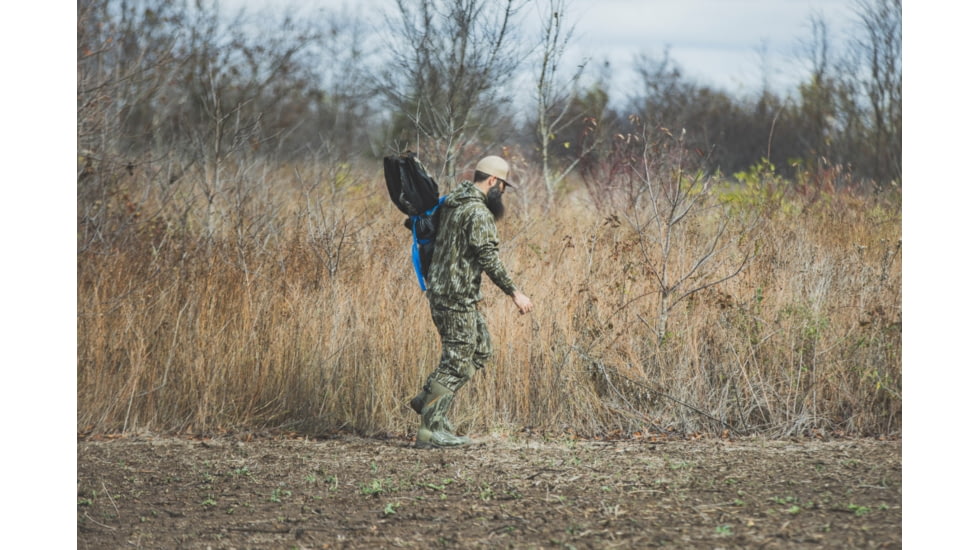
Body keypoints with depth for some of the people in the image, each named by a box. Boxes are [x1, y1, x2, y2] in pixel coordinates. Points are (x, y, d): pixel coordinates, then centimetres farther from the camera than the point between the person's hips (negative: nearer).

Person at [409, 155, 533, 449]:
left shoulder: (452, 202, 13)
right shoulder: (478, 212, -17)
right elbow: (489, 258, -22)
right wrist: (514, 292, -19)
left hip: (440, 290, 10)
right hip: (457, 296, -10)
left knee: (481, 350, 18)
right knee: (457, 361, -4)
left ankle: (428, 398, 18)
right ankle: (431, 430, -3)